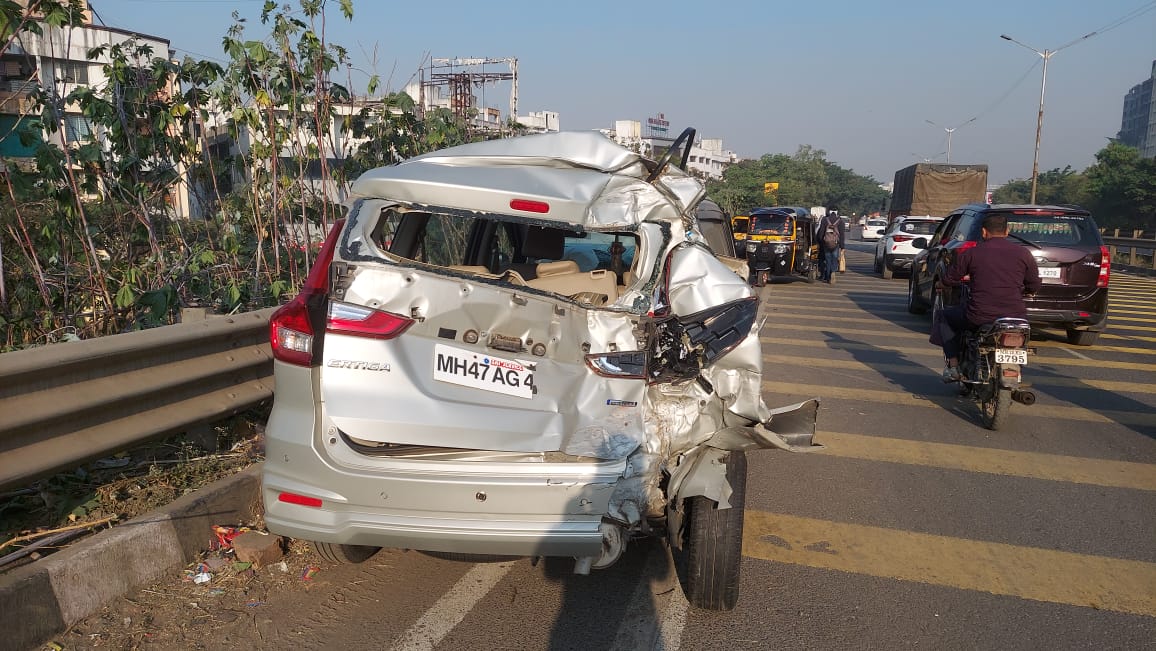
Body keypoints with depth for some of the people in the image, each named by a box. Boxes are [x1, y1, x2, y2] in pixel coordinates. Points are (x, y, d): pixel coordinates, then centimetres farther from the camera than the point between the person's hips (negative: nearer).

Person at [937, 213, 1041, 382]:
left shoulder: (970, 253, 2)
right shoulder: (1023, 253, 7)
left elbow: (950, 281, 9)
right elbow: (1034, 287, 14)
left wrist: (940, 285, 32)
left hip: (979, 317, -3)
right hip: (1015, 317, 3)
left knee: (947, 314, 26)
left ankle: (953, 365, 17)